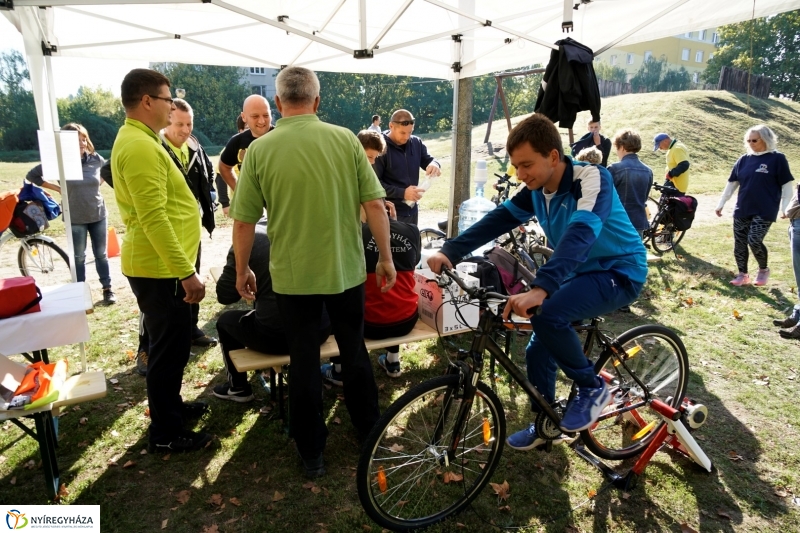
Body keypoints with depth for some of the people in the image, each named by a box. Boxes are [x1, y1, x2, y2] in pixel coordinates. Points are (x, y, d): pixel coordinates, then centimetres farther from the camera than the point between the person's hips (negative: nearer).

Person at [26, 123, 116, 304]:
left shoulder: (95, 159, -3)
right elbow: (32, 175, -1)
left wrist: (98, 183, 6)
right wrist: (57, 188, -6)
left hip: (98, 215, 2)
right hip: (75, 219, -2)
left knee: (101, 254, 11)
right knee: (79, 257, 8)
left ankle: (107, 289, 21)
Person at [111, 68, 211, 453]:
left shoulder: (137, 140, 16)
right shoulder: (140, 146, -19)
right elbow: (154, 218, -27)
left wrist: (182, 267, 25)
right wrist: (186, 272, -26)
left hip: (159, 264, 11)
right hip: (160, 267, -11)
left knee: (169, 345, 21)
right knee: (170, 349, 1)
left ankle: (171, 407, 38)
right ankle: (165, 433, 15)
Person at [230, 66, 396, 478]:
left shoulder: (260, 149, -7)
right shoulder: (346, 140, -5)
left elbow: (243, 221, -4)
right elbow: (374, 205, -6)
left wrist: (242, 270, 10)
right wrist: (386, 257, 5)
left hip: (292, 276, -1)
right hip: (346, 271, 2)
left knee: (304, 362, 12)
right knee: (354, 352, 20)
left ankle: (311, 453, 26)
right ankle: (369, 433, 36)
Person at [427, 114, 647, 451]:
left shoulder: (592, 178, -26)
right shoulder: (537, 189, -4)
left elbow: (581, 233, -41)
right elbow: (498, 219, -9)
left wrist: (541, 288, -56)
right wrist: (450, 251, -23)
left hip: (619, 272, -7)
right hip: (579, 272, 8)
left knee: (547, 313, -31)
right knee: (538, 351, 6)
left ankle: (592, 388, -6)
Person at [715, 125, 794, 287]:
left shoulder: (777, 159, -4)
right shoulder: (744, 159, 8)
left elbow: (786, 185, -3)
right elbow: (732, 183, 13)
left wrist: (786, 208, -10)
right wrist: (721, 204, 12)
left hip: (765, 211, -5)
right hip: (742, 210, 5)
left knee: (754, 240, -14)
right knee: (739, 243, 5)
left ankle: (764, 269, 13)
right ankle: (743, 275, 19)